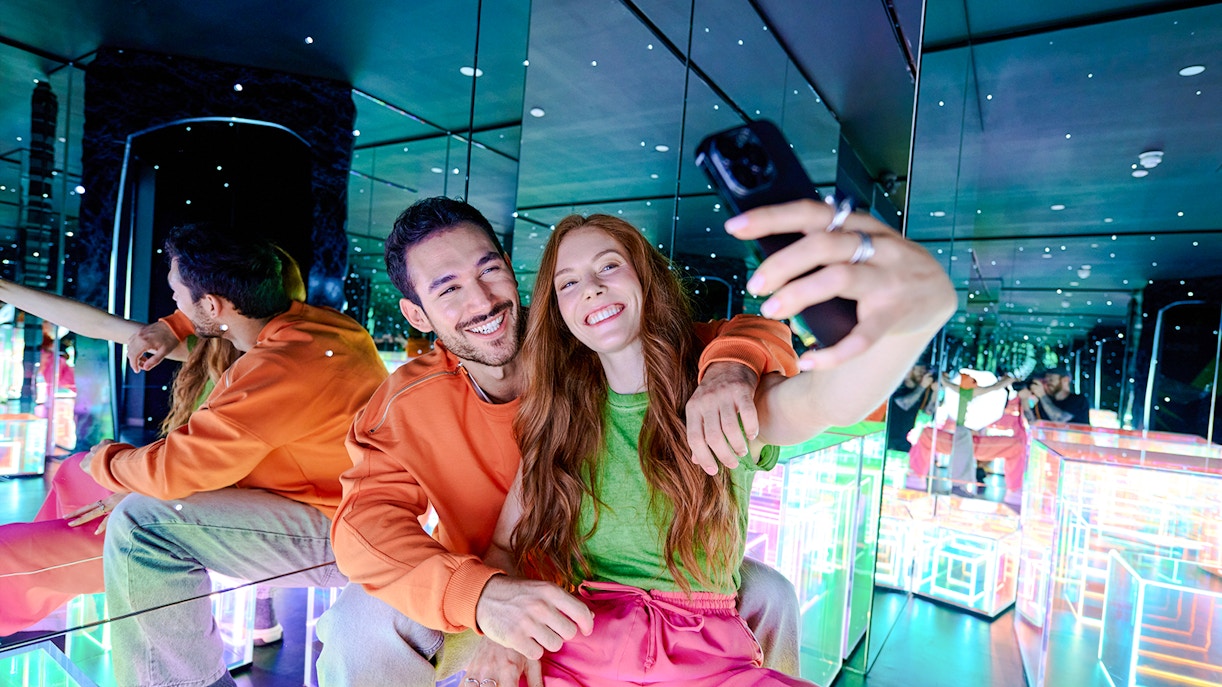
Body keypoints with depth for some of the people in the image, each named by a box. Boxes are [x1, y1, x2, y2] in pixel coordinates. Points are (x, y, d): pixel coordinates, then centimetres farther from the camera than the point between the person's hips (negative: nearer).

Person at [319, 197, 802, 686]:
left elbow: (752, 331, -18)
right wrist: (482, 594, -44)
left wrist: (729, 368, -45)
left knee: (768, 595, -15)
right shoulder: (404, 406, -15)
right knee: (360, 622, -25)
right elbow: (367, 520, -24)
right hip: (477, 597, 0)